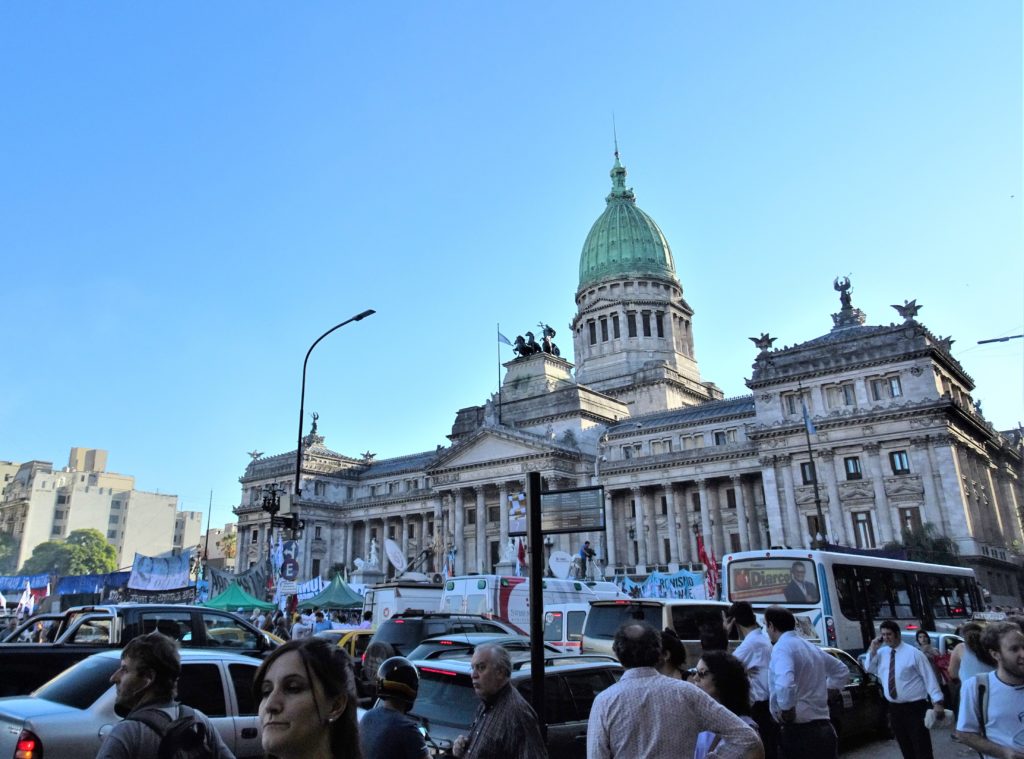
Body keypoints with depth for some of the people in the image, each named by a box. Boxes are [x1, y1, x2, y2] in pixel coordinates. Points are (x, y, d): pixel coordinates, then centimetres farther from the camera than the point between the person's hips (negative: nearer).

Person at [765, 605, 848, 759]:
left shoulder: (782, 647, -13)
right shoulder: (811, 647, 15)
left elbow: (785, 684, -32)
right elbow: (842, 671, 30)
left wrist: (786, 711, -19)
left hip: (799, 731, -8)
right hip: (823, 728, 8)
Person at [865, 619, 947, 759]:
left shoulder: (913, 653, -10)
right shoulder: (881, 652, 5)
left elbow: (929, 677, -9)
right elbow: (869, 669, 6)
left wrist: (937, 702, -14)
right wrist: (873, 650, -6)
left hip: (915, 707, -5)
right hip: (894, 708, 5)